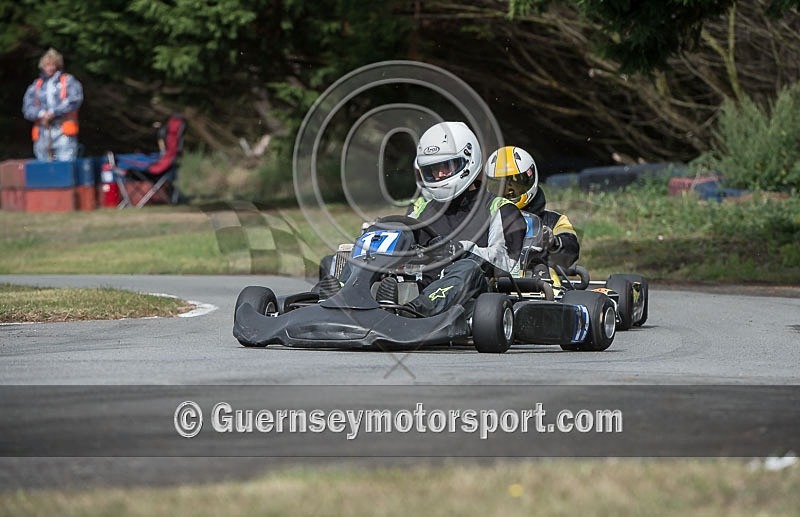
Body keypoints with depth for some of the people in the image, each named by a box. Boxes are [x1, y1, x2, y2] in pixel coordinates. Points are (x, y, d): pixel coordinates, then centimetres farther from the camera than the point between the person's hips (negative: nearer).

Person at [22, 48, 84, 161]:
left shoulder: (68, 81, 9)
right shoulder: (36, 86, 18)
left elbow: (75, 100, -7)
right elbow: (27, 109, 8)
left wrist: (53, 112, -13)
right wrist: (41, 114, -13)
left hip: (64, 132, -3)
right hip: (42, 134, 3)